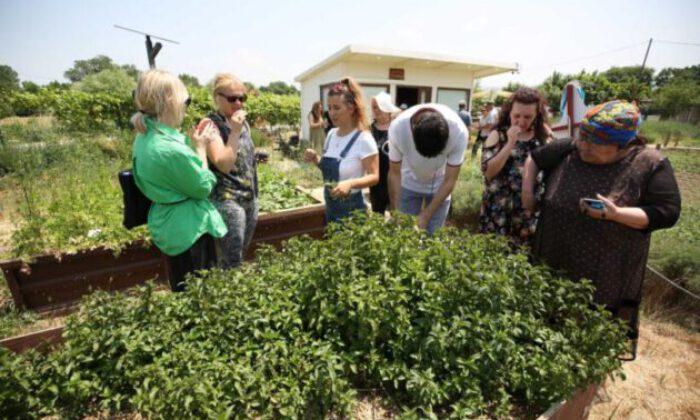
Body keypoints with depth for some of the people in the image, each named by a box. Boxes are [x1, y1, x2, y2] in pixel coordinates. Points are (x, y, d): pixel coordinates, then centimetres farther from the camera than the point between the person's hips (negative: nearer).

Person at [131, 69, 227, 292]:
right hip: (187, 229, -10)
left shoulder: (145, 138, 2)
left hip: (172, 226, 10)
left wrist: (196, 144, 6)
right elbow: (203, 188, -16)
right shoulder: (170, 148, -29)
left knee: (184, 291, 26)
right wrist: (200, 147, -8)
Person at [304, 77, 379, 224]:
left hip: (352, 208, -7)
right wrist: (316, 160, -5)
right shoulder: (331, 134, 3)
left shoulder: (363, 139, -18)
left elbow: (374, 177, -17)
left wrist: (350, 183, -33)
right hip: (331, 207, 7)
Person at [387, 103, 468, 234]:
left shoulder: (458, 131, -32)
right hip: (408, 183, 0)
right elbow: (394, 174, -18)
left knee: (432, 235, 1)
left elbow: (449, 181, -21)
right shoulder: (398, 127, -32)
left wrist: (425, 216, -23)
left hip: (439, 186, 0)